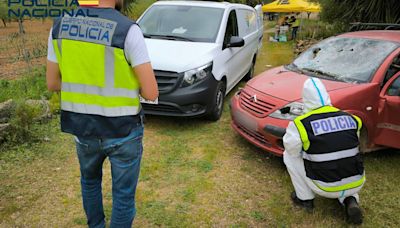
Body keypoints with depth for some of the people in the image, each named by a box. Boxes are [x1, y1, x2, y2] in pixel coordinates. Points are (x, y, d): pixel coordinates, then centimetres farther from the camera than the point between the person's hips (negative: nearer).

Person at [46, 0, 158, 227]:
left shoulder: (60, 26, -3)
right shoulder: (128, 30, -20)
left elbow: (52, 83, 6)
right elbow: (151, 93, -19)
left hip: (83, 129, 5)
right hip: (123, 132, -5)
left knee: (90, 180, 32)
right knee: (124, 195, 15)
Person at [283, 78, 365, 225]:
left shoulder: (301, 124, -16)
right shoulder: (351, 118, -1)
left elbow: (290, 146, -2)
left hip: (326, 188, -4)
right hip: (356, 185, 4)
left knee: (289, 155, 10)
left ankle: (305, 199, 17)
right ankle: (350, 200, 12)